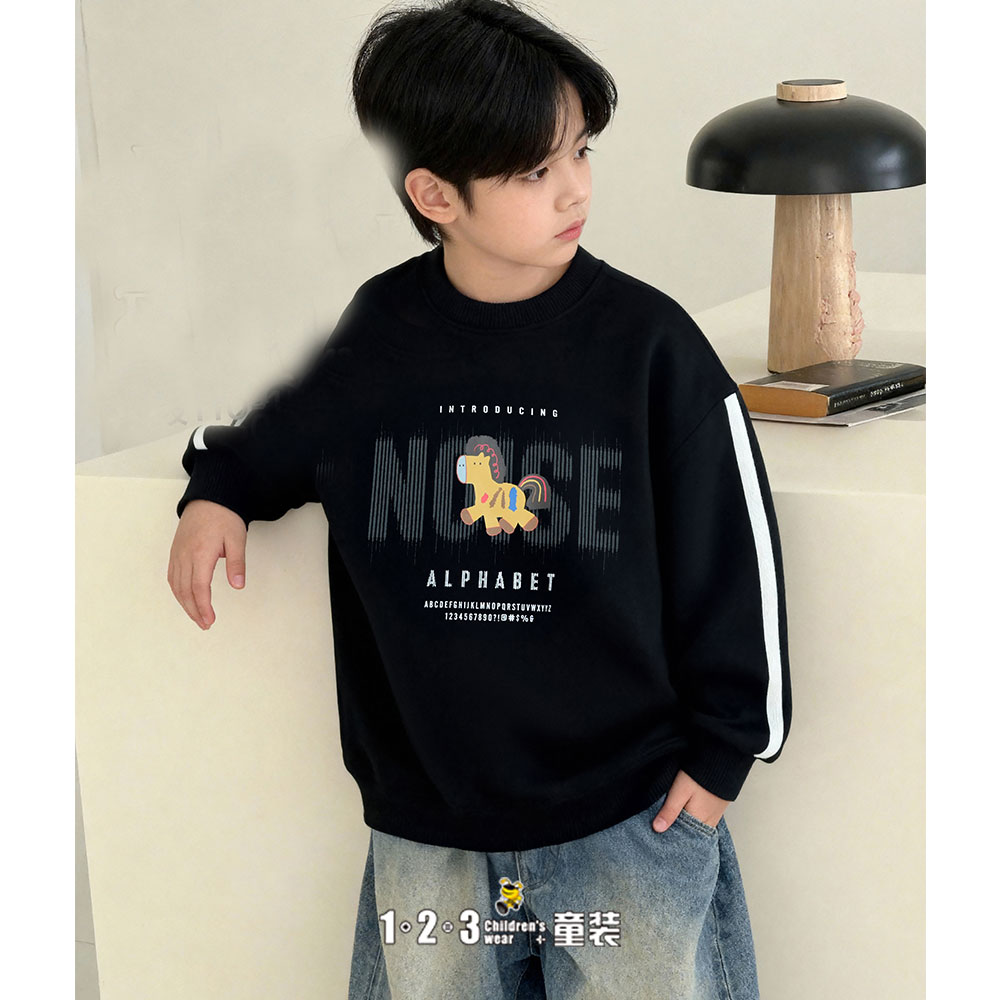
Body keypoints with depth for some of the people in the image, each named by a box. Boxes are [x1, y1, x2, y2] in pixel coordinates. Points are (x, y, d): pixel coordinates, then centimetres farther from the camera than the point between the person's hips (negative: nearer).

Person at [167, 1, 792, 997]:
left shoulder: (648, 340, -11)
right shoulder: (369, 337, -4)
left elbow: (731, 543, -4)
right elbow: (263, 433, 17)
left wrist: (723, 748, 0)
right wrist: (216, 490, -3)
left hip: (628, 812, -2)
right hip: (422, 818, 3)